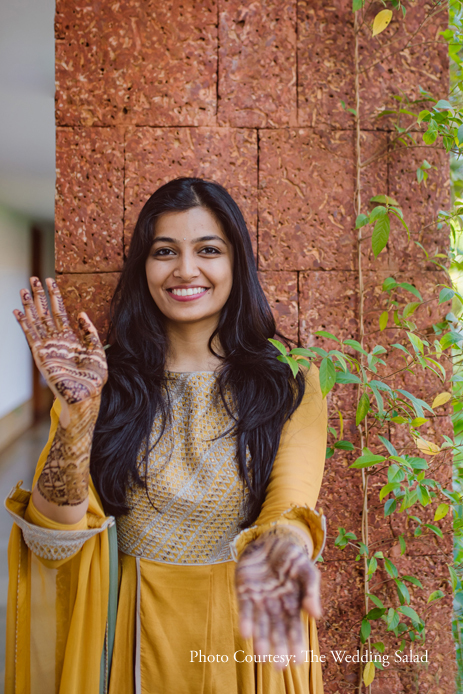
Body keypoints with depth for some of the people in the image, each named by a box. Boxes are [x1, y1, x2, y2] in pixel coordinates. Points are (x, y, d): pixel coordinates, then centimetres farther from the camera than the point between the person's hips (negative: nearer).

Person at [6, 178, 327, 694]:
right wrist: (78, 417, -29)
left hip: (243, 633, 0)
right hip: (130, 633, 1)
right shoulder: (107, 379, -6)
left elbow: (291, 508, -21)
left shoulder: (289, 383, -8)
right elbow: (52, 544, -14)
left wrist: (277, 546, -43)